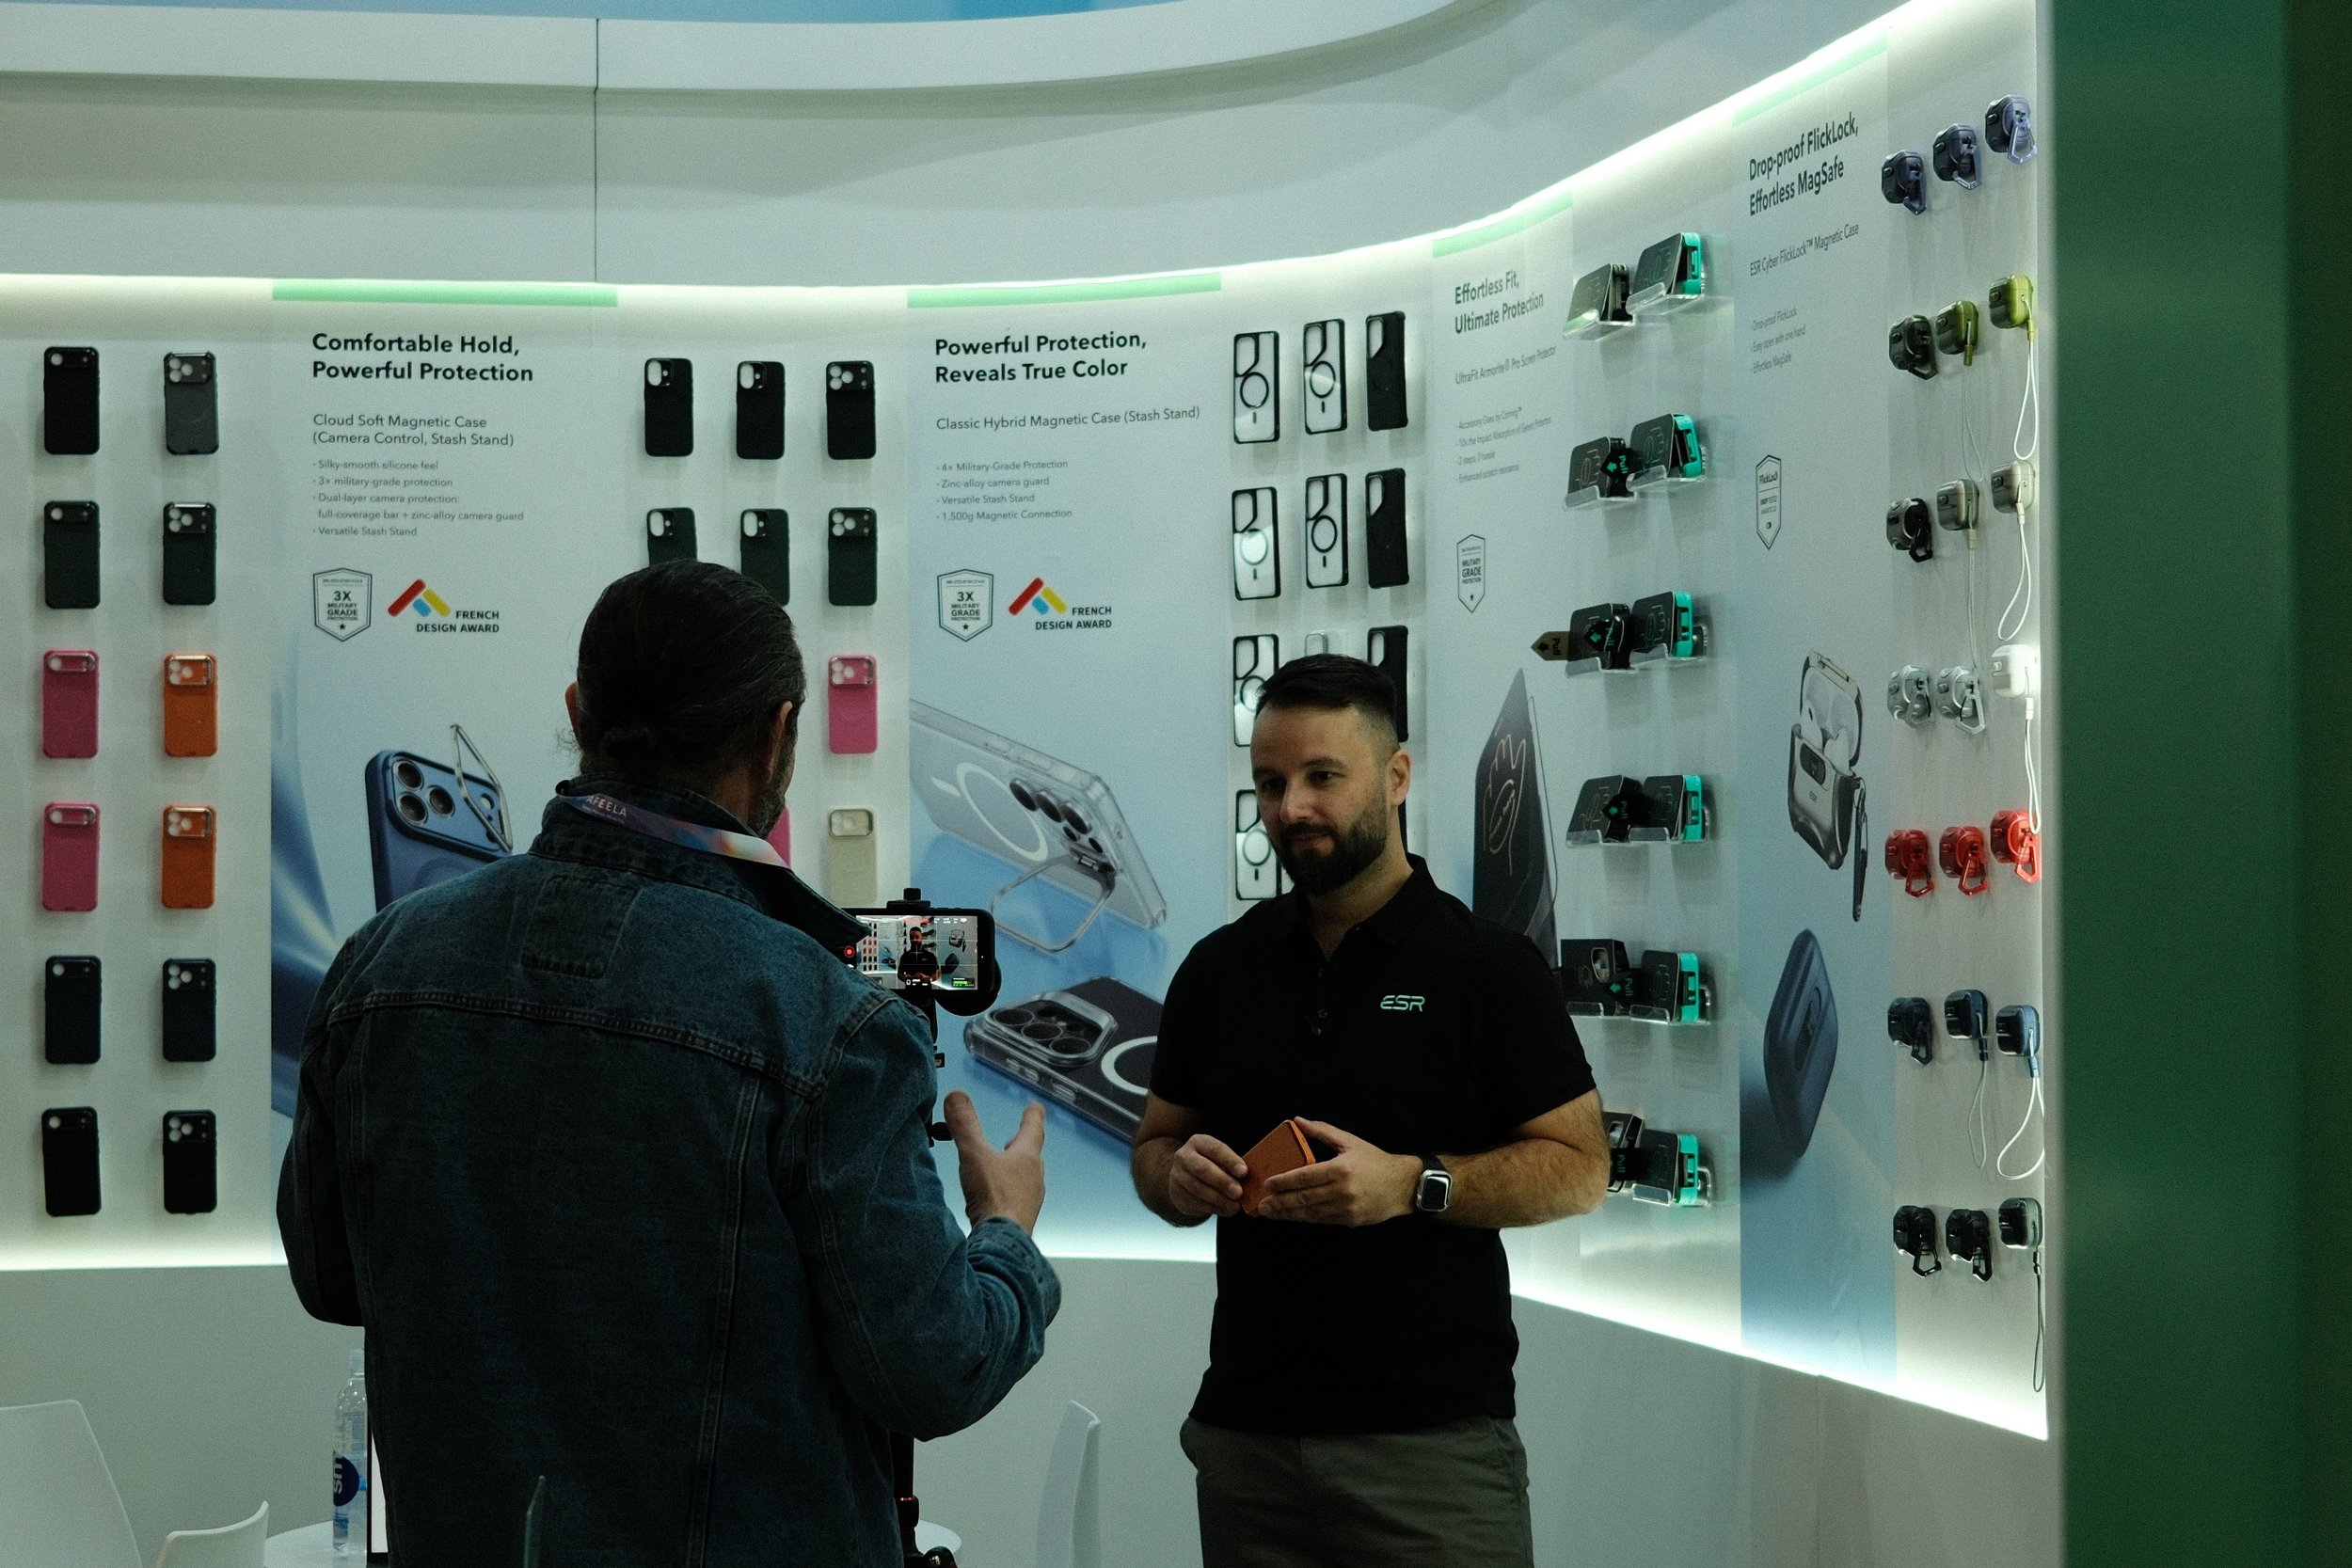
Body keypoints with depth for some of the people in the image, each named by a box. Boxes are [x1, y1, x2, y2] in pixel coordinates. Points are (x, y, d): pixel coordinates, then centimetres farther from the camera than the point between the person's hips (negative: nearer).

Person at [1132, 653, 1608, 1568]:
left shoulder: (1489, 966, -3)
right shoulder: (1220, 968, 10)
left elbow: (1581, 1168, -5)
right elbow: (1153, 1145, 17)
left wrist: (1415, 1184, -19)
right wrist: (1178, 1173, -6)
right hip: (1245, 1428, 4)